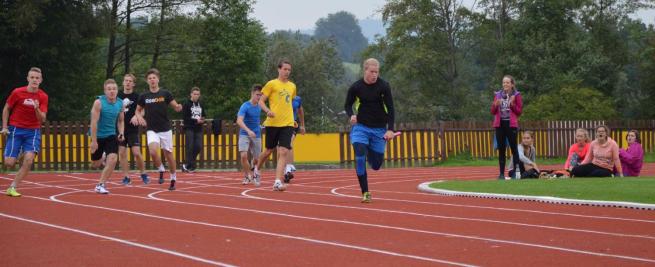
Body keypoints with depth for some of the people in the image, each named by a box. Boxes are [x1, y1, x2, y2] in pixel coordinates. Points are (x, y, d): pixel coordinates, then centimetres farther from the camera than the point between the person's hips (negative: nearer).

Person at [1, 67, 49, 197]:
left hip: (33, 131, 1)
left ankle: (12, 188, -6)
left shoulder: (43, 97, -4)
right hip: (15, 129, -1)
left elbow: (42, 119, -7)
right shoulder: (17, 92, -8)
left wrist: (37, 109, -27)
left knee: (29, 160, -18)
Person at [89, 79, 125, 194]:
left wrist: (121, 133, -6)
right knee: (96, 164, 11)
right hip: (98, 135, -2)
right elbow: (94, 122, -19)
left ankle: (101, 185, -7)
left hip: (111, 135, 2)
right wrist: (94, 141, -21)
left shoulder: (120, 103, -4)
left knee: (113, 159, -19)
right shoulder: (99, 102, -18)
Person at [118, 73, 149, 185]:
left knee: (136, 153, -7)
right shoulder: (118, 96, 7)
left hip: (133, 130, -3)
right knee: (122, 153, 0)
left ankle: (143, 174, 12)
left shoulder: (137, 96, 0)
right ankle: (126, 177, 8)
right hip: (120, 129, 3)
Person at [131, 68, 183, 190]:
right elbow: (138, 110, 15)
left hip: (165, 129, 0)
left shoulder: (165, 94, -3)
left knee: (168, 153, 6)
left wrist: (178, 107, -23)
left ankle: (173, 178, 24)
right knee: (153, 151, -22)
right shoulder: (143, 96, 2)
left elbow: (175, 107, 1)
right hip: (151, 130, 0)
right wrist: (139, 117, -7)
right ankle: (161, 170, 4)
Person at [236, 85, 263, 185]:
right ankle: (249, 176, -3)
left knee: (256, 159, 4)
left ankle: (247, 175, 31)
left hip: (256, 135, 5)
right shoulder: (245, 106, -14)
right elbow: (239, 121, -28)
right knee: (244, 155, -22)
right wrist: (248, 131, -40)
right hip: (244, 134, -5)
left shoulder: (259, 106, 5)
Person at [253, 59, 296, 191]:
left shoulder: (292, 86, 13)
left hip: (287, 124, 3)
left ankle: (278, 182, -15)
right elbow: (261, 101, -3)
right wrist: (268, 111, -21)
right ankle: (257, 169, 40)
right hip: (272, 123, -3)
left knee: (283, 152, -11)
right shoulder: (271, 84, -2)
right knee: (269, 151, 10)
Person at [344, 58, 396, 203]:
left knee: (376, 165, 5)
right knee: (359, 157, -20)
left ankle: (370, 152, 43)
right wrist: (351, 115, -12)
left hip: (379, 129, 0)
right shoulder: (356, 87, -4)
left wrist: (390, 129, -16)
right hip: (361, 127, 0)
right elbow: (348, 105, 10)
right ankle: (365, 192, -12)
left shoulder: (384, 86, -8)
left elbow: (390, 108, -7)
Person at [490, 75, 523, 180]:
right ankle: (502, 174, 4)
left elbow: (519, 111, -1)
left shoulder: (516, 95, 2)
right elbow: (493, 112, 13)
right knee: (501, 149, 3)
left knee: (514, 148, -6)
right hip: (499, 125, 3)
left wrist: (512, 104, -15)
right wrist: (496, 105, -6)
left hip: (511, 124, -3)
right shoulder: (498, 95, 12)